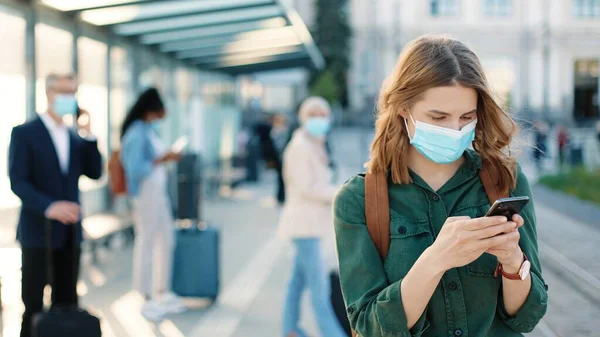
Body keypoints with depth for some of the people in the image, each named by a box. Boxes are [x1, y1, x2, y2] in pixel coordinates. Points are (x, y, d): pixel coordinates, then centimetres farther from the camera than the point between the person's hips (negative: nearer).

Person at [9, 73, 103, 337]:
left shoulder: (76, 136, 13)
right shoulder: (24, 133, -5)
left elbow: (95, 173, 6)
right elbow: (17, 182, -13)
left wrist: (88, 135, -4)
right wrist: (49, 206, -27)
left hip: (70, 232, 6)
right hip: (38, 231, -5)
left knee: (66, 303, 9)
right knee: (34, 305, 1)